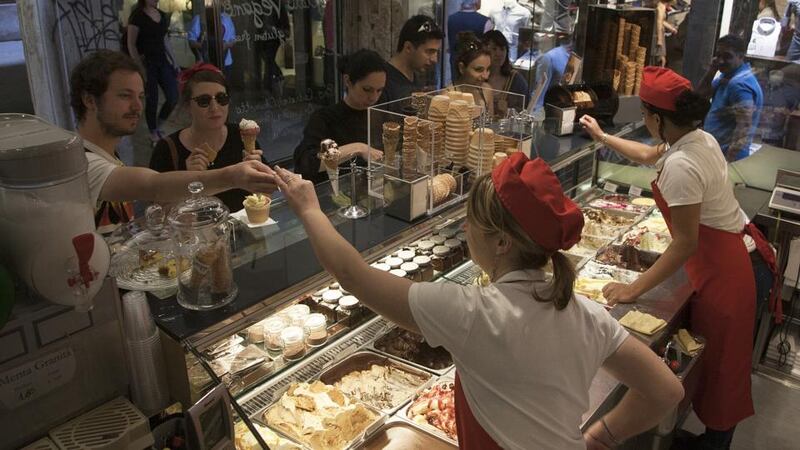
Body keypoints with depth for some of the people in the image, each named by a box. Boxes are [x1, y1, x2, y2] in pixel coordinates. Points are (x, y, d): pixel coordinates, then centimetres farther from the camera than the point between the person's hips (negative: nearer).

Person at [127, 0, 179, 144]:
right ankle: (154, 134, 18)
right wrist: (140, 68, -15)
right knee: (152, 100, 2)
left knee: (173, 97, 1)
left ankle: (158, 126, 24)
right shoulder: (137, 16, -10)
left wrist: (174, 61, 13)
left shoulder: (163, 15, 9)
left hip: (163, 60, 6)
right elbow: (131, 45, -10)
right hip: (147, 63, -6)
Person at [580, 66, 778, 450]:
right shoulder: (697, 137, 1)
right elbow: (649, 155, 24)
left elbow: (685, 243, -27)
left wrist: (634, 289, -22)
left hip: (721, 267, -10)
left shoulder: (681, 165, -28)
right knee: (716, 357, 22)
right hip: (732, 250, 10)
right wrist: (602, 137, 31)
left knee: (720, 363, 7)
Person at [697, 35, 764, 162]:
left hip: (726, 155, -9)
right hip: (716, 151, 9)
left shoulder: (740, 84, -22)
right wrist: (712, 69, -2)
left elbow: (744, 127, -27)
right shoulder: (727, 75, 8)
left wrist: (727, 160, -28)